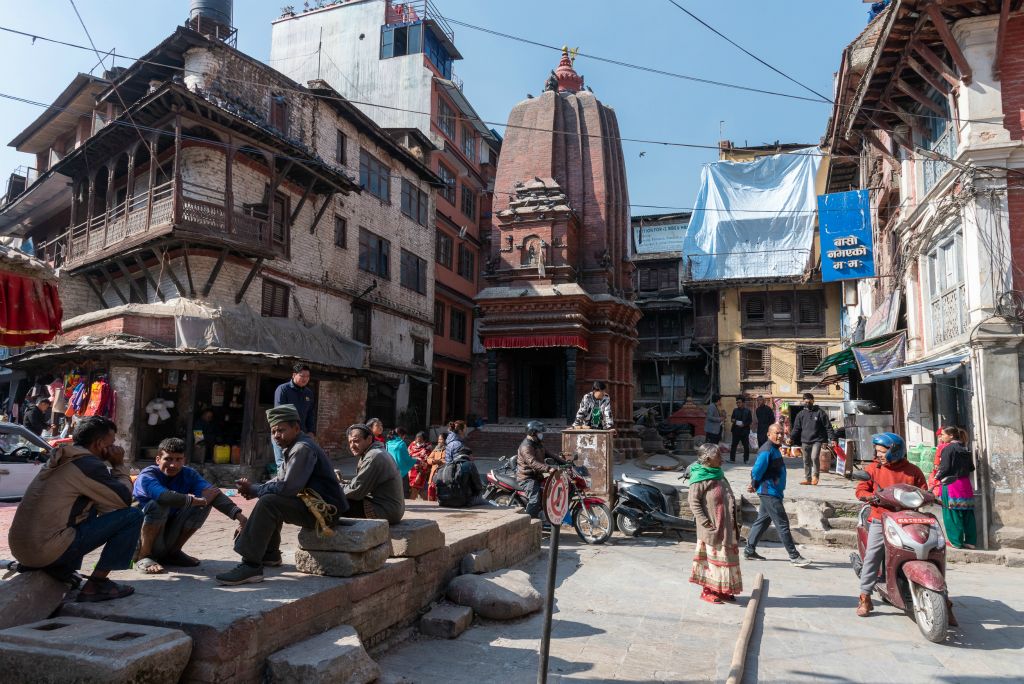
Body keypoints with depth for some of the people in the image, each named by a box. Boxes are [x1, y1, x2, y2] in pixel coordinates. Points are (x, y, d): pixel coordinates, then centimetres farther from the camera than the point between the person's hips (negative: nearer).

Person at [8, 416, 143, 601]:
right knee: (133, 516, -9)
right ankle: (96, 585, -5)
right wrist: (119, 464, 3)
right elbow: (125, 499, -6)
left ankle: (62, 569, 15)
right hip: (47, 550, -9)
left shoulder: (61, 459, 16)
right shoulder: (89, 464, -13)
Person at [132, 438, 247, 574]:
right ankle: (143, 557, -12)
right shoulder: (146, 476, -18)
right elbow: (164, 496, -40)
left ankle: (173, 552, 3)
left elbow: (211, 492, -21)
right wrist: (195, 500, -28)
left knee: (205, 502, -11)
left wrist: (237, 514, -36)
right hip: (142, 539, -5)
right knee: (157, 505, -30)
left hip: (169, 536, 5)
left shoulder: (188, 474, -5)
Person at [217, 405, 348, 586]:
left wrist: (253, 489, -11)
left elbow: (287, 488, -23)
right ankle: (269, 555, 25)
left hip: (326, 508, -11)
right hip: (312, 504, 11)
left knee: (269, 503, -21)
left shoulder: (303, 449, -16)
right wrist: (254, 489, -1)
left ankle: (251, 566, -19)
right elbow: (279, 481, 17)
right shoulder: (293, 448, 16)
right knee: (271, 498, 20)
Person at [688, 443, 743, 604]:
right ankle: (708, 590, 13)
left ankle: (722, 590, 25)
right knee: (714, 557, 0)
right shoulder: (700, 479, -15)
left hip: (727, 527, 9)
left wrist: (736, 521, 15)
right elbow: (694, 501, -18)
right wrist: (705, 522, -22)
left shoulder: (719, 475, 12)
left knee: (728, 556, 13)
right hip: (713, 528, -8)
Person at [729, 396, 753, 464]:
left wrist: (744, 424, -15)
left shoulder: (747, 411, 4)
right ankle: (732, 459, 0)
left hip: (745, 430, -2)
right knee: (734, 445, -2)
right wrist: (733, 420, -9)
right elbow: (732, 419, 15)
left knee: (746, 446, 3)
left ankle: (746, 459, 13)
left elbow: (750, 420, 0)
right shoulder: (735, 410, 14)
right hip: (736, 430, 2)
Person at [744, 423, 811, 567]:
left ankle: (749, 551, 21)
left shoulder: (775, 449, 15)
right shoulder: (767, 450, -18)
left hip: (774, 492, 10)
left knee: (763, 521, 14)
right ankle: (794, 556, -2)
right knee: (782, 524, -6)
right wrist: (754, 485, -4)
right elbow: (757, 471, -19)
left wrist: (755, 486, 13)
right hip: (769, 492, -10)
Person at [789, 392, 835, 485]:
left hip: (817, 440, -4)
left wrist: (832, 438, -6)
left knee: (814, 457, -20)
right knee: (806, 461, 8)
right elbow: (796, 428, 11)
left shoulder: (820, 412, 2)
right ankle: (807, 479, 19)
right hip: (805, 441, 4)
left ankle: (815, 476, -2)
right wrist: (791, 438, -2)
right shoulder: (801, 414, 11)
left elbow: (828, 426, 1)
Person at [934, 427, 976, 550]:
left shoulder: (948, 448, -11)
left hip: (951, 484, -7)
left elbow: (945, 468, -15)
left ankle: (956, 542, 2)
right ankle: (970, 541, 15)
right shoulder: (966, 449, 11)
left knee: (952, 514, -1)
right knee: (967, 513, 11)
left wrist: (937, 476, 2)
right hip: (965, 484, 7)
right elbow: (971, 468, 15)